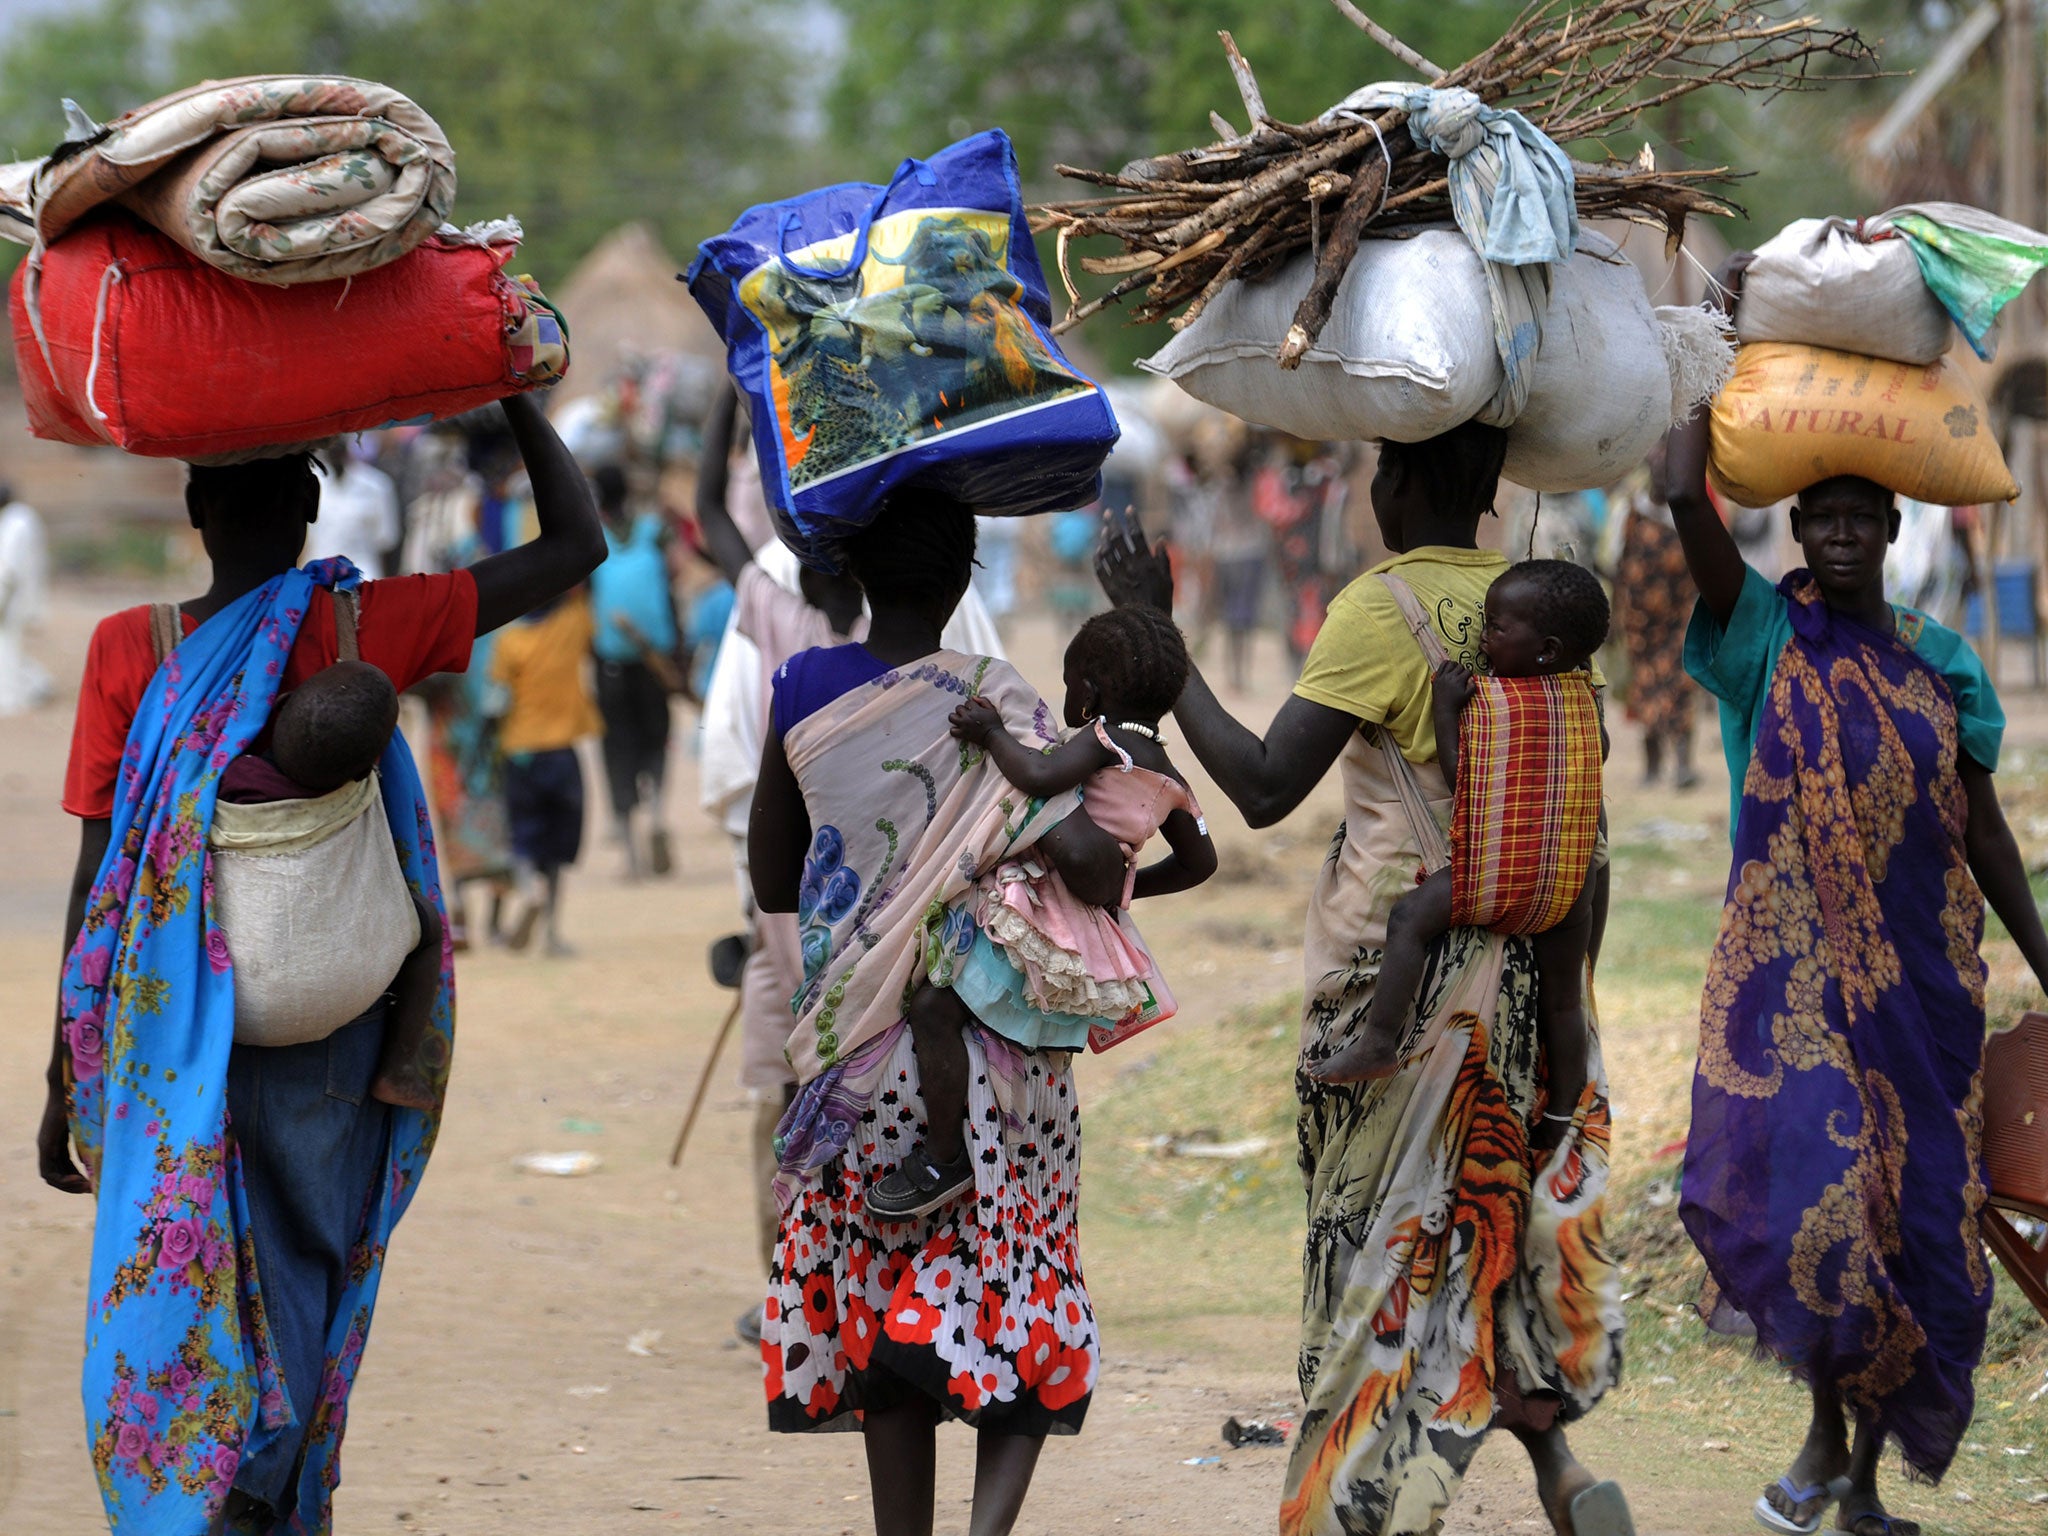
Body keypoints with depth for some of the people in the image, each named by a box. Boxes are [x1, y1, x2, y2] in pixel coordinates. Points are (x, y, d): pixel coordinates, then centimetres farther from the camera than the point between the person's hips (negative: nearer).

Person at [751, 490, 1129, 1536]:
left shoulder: (802, 692, 2)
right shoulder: (988, 699, -10)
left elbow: (772, 882, 11)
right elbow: (1081, 850, -22)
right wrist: (1109, 882, -2)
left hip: (856, 1044, 3)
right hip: (992, 1037, -3)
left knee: (884, 1298, 12)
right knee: (1020, 1293, 7)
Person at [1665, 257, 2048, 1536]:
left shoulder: (1942, 664, 9)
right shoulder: (1765, 637, 0)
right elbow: (1685, 499, -14)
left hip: (1924, 974, 3)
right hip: (1794, 965, -3)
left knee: (1917, 1212, 4)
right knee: (1813, 1181, -20)